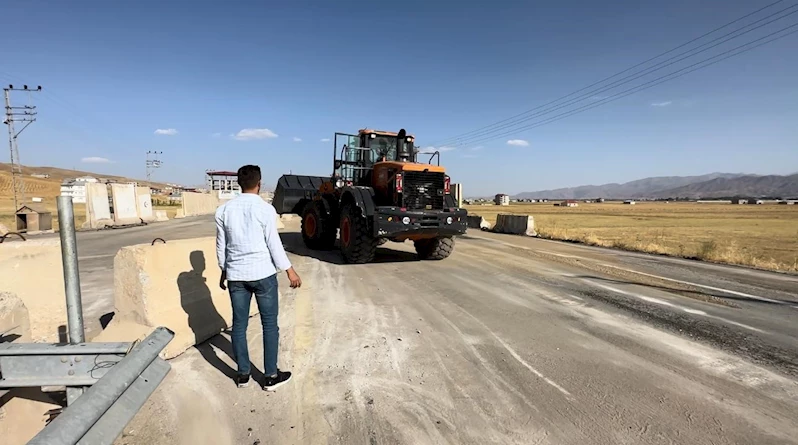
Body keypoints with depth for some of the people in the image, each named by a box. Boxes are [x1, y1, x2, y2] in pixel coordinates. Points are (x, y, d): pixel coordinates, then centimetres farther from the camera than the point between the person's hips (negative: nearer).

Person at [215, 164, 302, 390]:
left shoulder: (224, 209, 2)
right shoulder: (265, 209, -11)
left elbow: (221, 245, 9)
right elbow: (274, 244, -10)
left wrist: (224, 271, 22)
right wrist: (290, 271, -1)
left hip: (236, 275, 4)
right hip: (263, 274, -4)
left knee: (239, 324, 14)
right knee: (269, 325, 7)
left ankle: (243, 374, 26)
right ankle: (271, 376, 15)